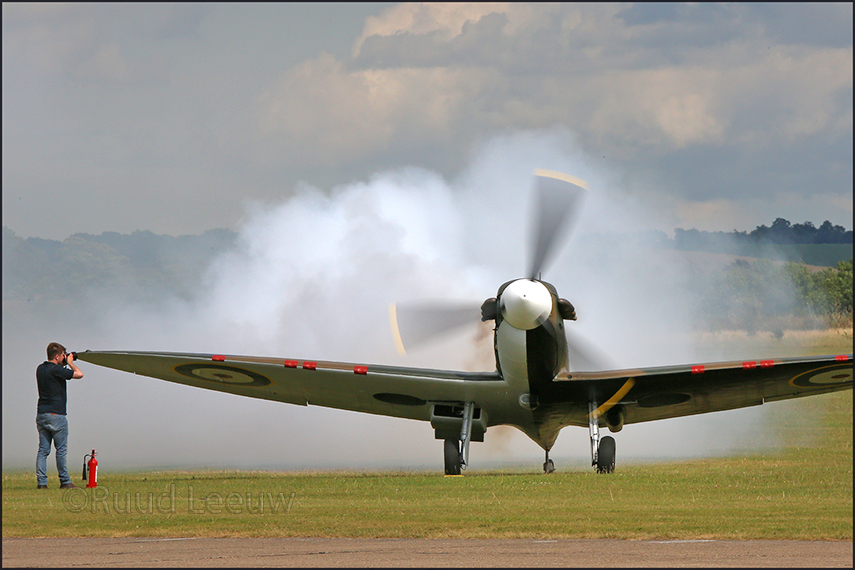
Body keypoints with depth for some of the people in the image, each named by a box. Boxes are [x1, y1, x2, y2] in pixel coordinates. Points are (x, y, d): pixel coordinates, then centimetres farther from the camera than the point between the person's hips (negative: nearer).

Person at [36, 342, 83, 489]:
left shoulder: (40, 369, 10)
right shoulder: (56, 370, -15)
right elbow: (79, 374, -13)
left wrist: (64, 364, 20)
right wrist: (70, 362, 3)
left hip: (41, 415, 8)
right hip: (56, 414, -8)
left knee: (43, 450, 5)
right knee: (61, 450, 0)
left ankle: (41, 482, 0)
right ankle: (65, 481, 4)